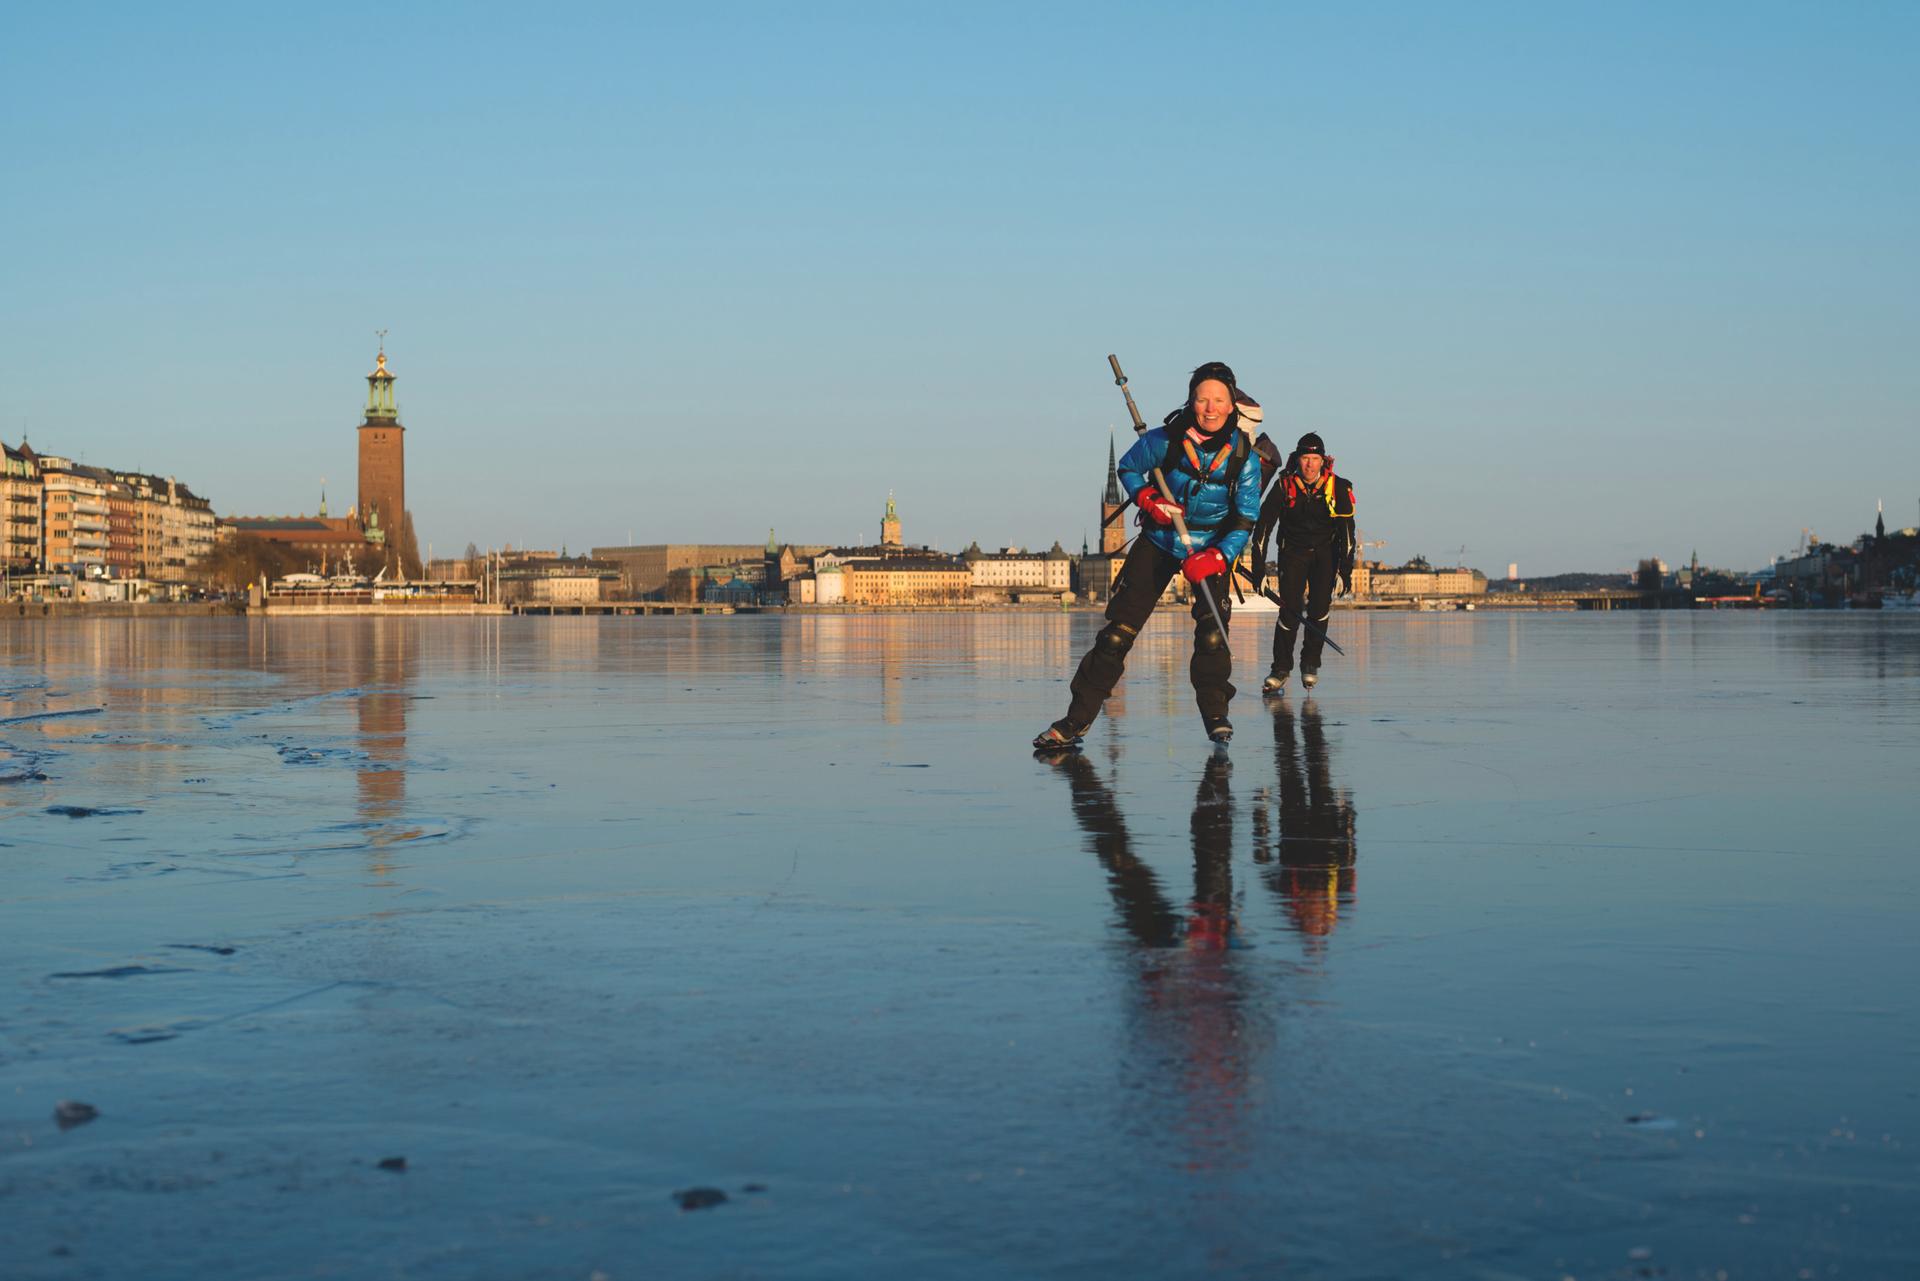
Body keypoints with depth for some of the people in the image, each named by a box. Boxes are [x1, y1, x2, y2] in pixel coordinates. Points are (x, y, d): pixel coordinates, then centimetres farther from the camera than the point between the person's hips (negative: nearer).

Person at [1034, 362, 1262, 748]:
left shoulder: (1244, 457, -15)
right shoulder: (1164, 440, -17)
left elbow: (1245, 520, -11)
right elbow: (1127, 469, 2)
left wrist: (1217, 557, -26)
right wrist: (1148, 498, -17)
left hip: (1214, 547, 0)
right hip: (1158, 541, 0)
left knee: (1212, 633, -15)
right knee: (1118, 630, -6)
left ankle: (1215, 715, 4)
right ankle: (1077, 719, -3)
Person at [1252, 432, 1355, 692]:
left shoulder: (1338, 487, -13)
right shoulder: (1284, 487, -14)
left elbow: (1346, 530, -9)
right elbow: (1263, 525, -11)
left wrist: (1346, 569, -13)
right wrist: (1258, 565, -17)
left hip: (1325, 551, 1)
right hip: (1292, 551, -1)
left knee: (1319, 608, -11)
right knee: (1291, 610, -10)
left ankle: (1310, 664, 6)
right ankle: (1281, 669, 1)